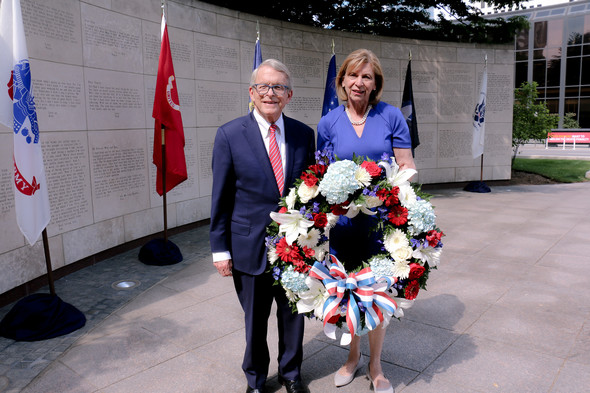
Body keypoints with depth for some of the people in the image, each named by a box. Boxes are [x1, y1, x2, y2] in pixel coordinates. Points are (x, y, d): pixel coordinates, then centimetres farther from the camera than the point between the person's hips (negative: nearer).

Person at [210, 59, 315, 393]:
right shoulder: (230, 135, -7)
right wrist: (220, 248, -5)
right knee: (255, 320, 15)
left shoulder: (304, 134, 1)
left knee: (293, 315, 18)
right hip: (251, 246, -2)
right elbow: (221, 198, -5)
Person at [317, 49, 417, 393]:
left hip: (382, 219, -1)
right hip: (343, 220, 2)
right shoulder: (328, 123, 2)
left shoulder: (391, 116, -2)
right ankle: (354, 356, 39)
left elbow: (406, 166, 1)